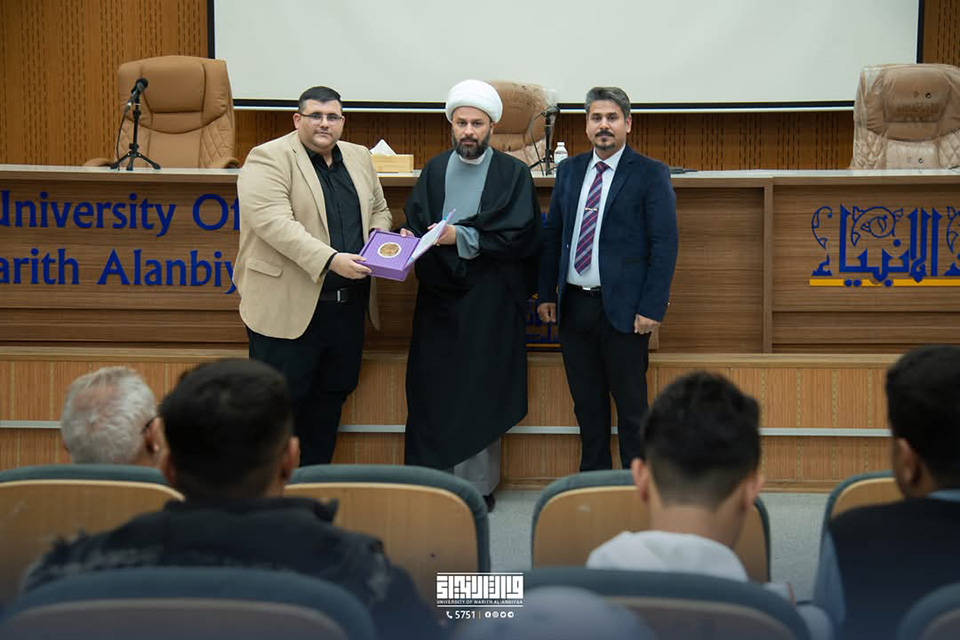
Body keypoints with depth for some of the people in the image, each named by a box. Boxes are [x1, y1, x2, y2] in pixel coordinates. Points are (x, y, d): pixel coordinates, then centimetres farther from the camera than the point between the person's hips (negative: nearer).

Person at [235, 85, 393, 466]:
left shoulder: (359, 159, 14)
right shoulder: (268, 160, -9)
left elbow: (379, 211, 24)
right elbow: (275, 222, -20)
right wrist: (330, 259, -29)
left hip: (347, 306, 7)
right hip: (288, 306, -7)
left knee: (330, 399, 14)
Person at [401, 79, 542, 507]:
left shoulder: (513, 174, 0)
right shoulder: (434, 171, 12)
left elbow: (521, 236, -9)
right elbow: (415, 226, 9)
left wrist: (461, 237, -15)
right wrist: (411, 241, -14)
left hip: (490, 303, -3)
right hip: (440, 298, 3)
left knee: (482, 395, 1)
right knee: (432, 393, 1)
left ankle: (479, 485, 10)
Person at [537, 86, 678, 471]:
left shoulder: (650, 175, -5)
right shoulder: (569, 171, 11)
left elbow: (665, 246, -9)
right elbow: (552, 235, 15)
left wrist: (652, 308, -15)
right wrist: (546, 294, 8)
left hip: (622, 309, -5)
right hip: (573, 305, 5)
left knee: (631, 407, 1)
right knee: (587, 405, 13)